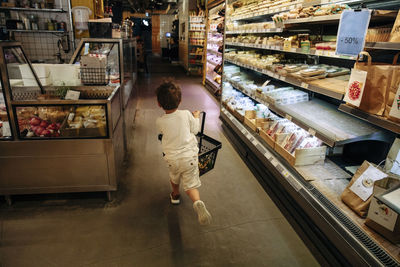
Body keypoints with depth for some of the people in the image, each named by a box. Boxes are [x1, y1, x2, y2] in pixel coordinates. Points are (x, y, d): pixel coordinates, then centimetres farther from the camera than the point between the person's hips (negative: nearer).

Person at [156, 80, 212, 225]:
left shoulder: (160, 121, -8)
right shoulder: (186, 114, -9)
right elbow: (195, 129, 5)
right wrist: (196, 116, 22)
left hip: (172, 158, 1)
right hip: (189, 156, -1)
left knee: (174, 176, 30)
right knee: (190, 184, 6)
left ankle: (175, 195, 52)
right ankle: (197, 202, -20)